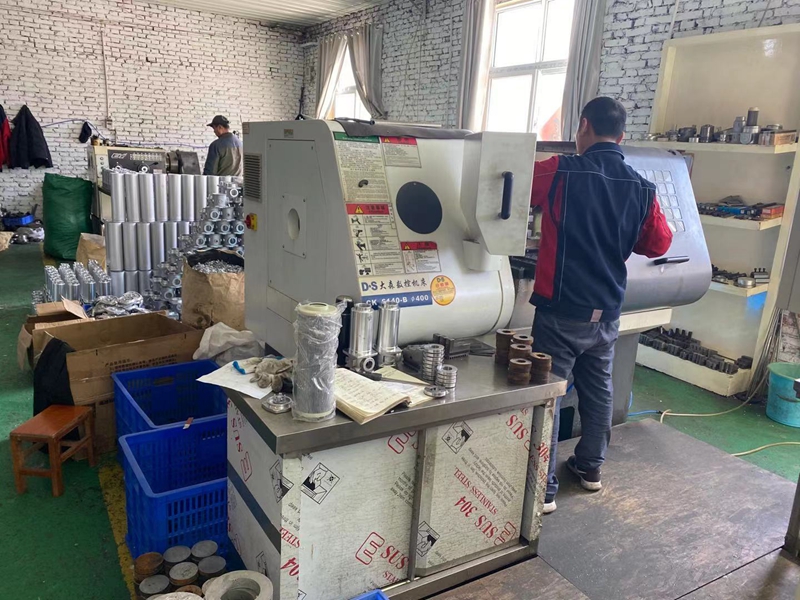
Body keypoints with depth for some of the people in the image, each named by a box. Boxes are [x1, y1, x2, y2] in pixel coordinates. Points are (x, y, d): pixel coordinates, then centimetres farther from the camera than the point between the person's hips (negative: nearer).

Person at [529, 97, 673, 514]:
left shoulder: (559, 172, -13)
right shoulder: (642, 189, 1)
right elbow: (659, 244, 9)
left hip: (561, 310, -5)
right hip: (607, 312, 5)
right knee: (598, 390, 20)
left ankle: (543, 489, 10)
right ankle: (590, 467, 37)